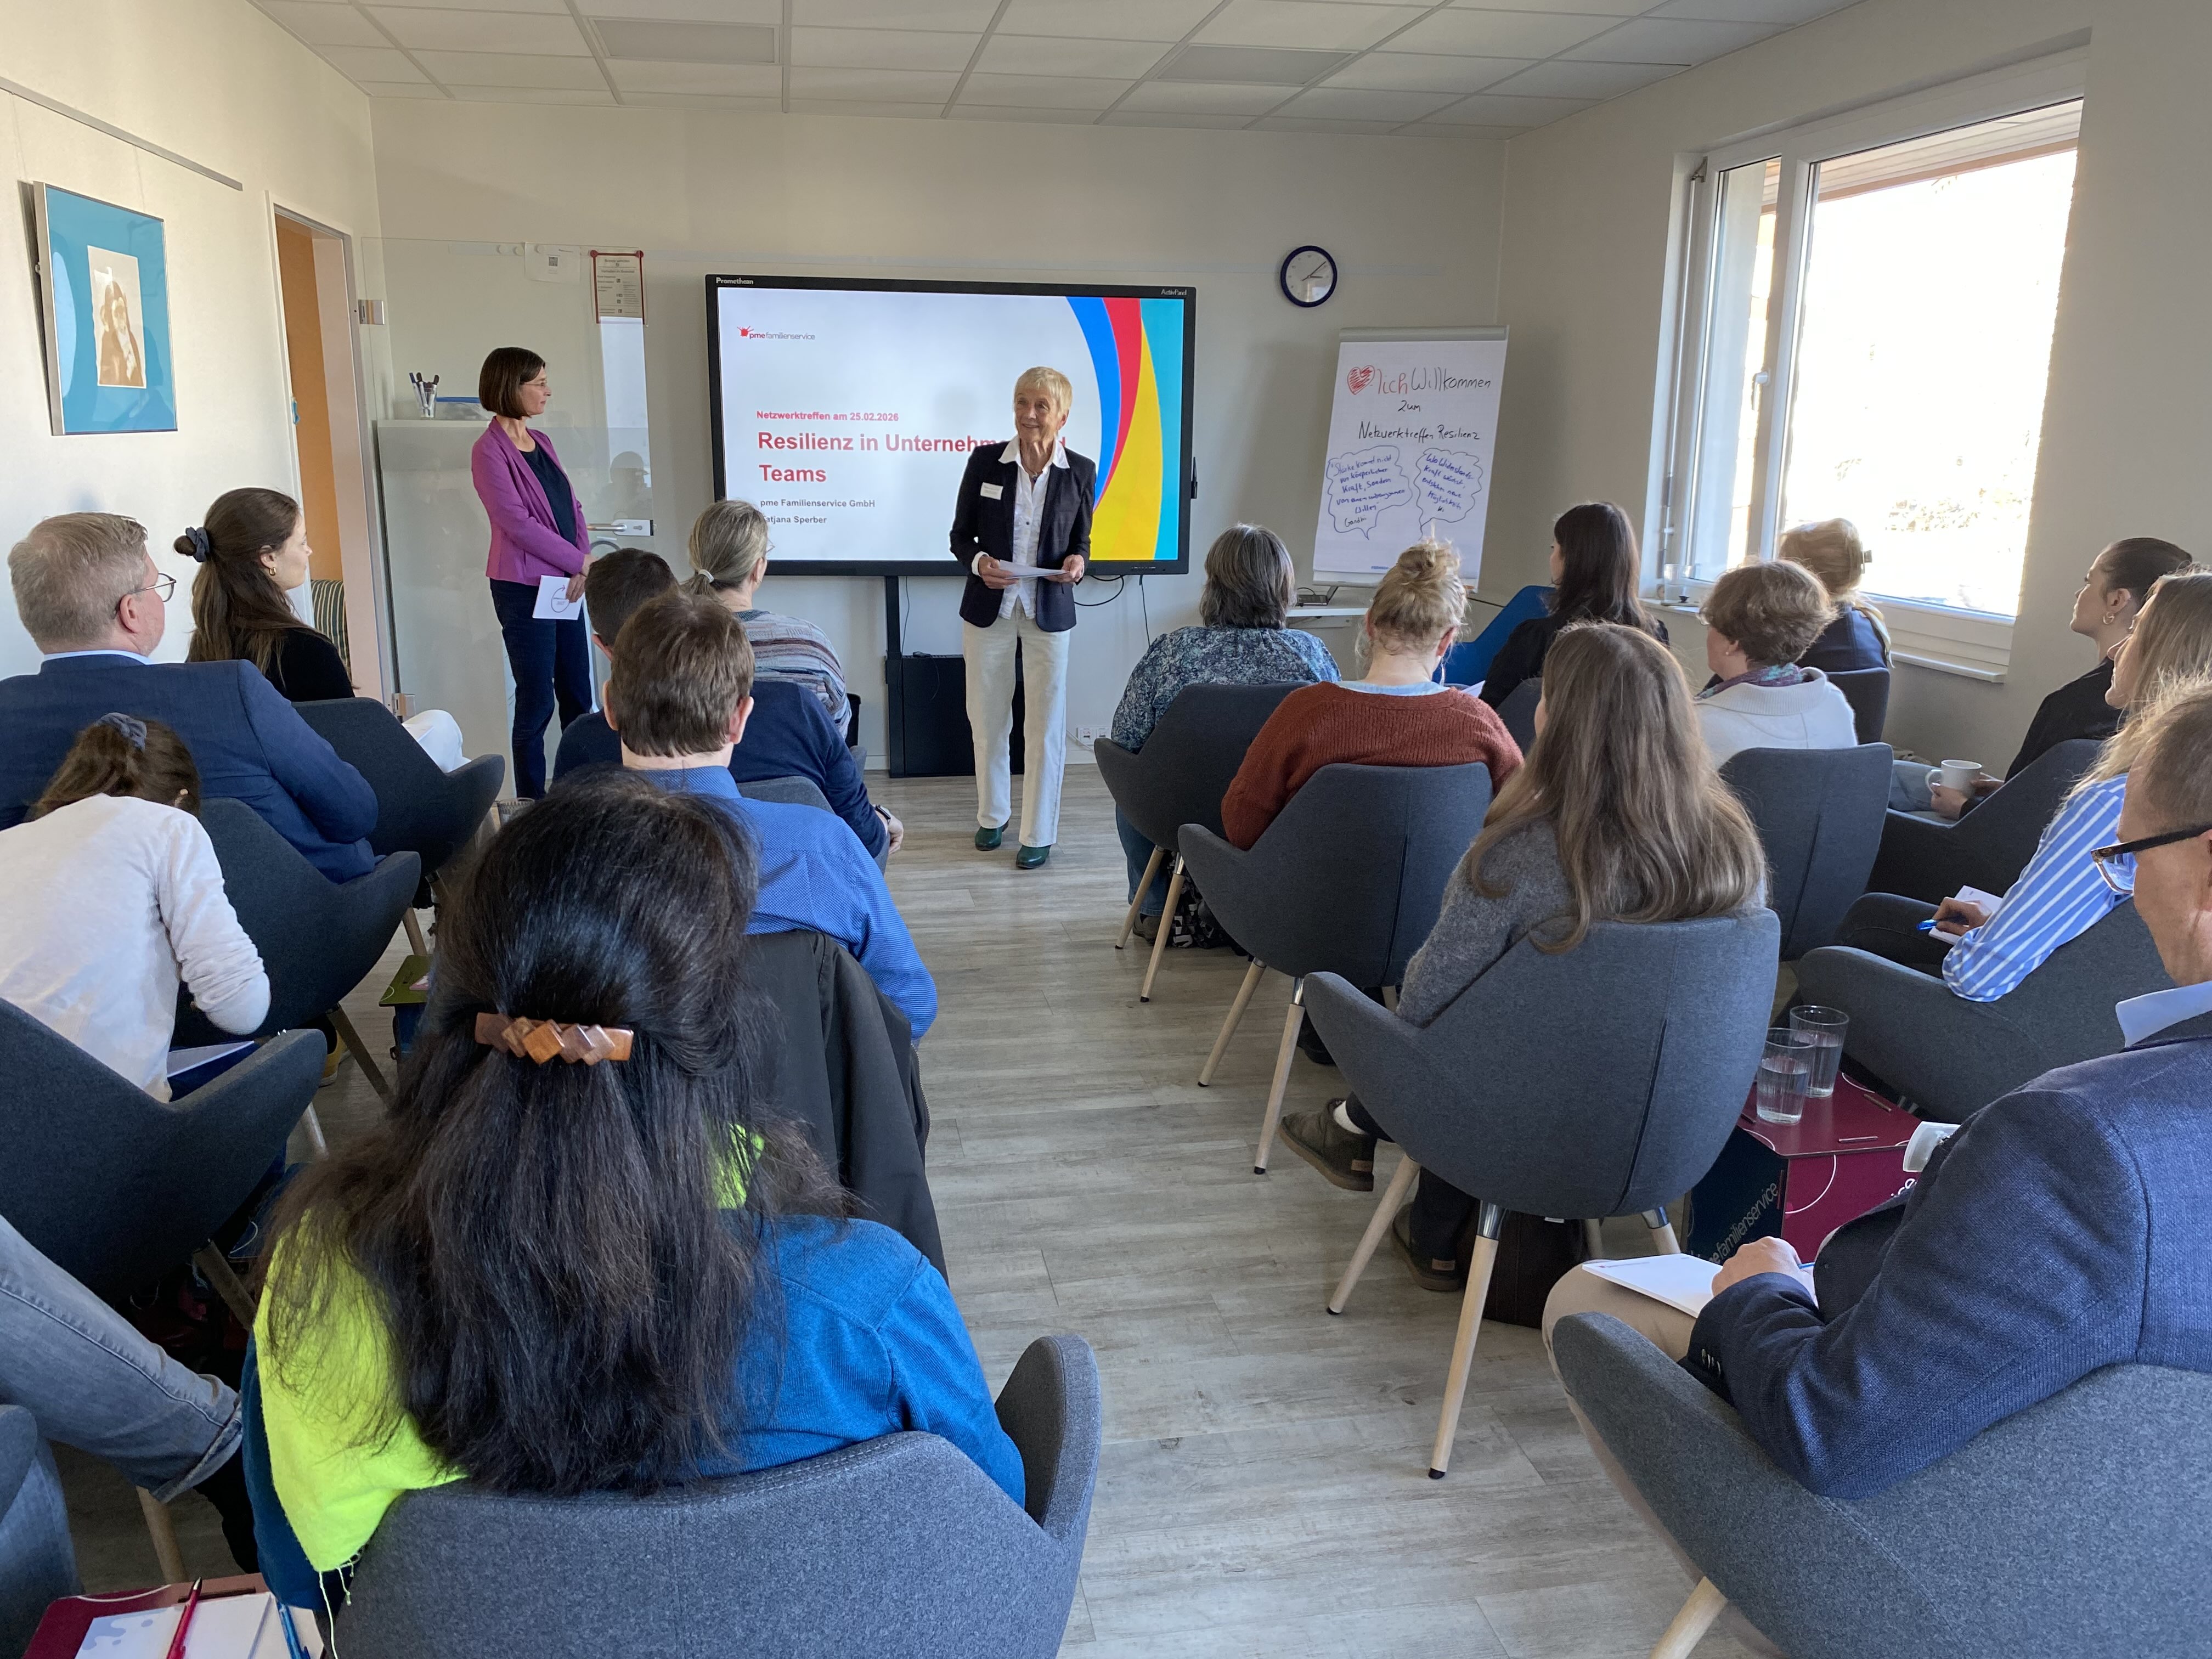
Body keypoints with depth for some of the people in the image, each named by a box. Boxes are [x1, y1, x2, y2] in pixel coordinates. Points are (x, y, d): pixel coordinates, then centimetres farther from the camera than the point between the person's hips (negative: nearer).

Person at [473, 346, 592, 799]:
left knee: (578, 695, 10)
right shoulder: (490, 451, -11)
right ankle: (532, 803, 9)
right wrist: (580, 561, -13)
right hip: (525, 590, -7)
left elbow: (570, 507, 11)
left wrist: (582, 563, -5)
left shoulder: (540, 442, 12)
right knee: (537, 703, -1)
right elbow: (518, 523, -16)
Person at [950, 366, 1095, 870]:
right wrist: (978, 563, -19)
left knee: (1045, 723, 2)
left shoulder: (1080, 471, -2)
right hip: (988, 607, 1)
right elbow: (961, 536, 2)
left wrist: (1076, 562, -15)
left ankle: (1039, 833, 13)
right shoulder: (985, 461, -3)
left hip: (1048, 611, -1)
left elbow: (1081, 541, 8)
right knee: (987, 717, 11)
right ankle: (992, 815, 30)